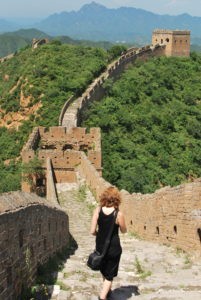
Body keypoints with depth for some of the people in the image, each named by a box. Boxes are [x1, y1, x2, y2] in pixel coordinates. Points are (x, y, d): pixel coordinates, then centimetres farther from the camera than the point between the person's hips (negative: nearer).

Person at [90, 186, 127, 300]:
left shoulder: (98, 210, -10)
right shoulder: (118, 214, -17)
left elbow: (92, 231, -10)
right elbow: (124, 231, 0)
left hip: (100, 246, 4)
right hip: (113, 247, -4)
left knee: (104, 271, 28)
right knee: (110, 274, 10)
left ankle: (107, 291, 48)